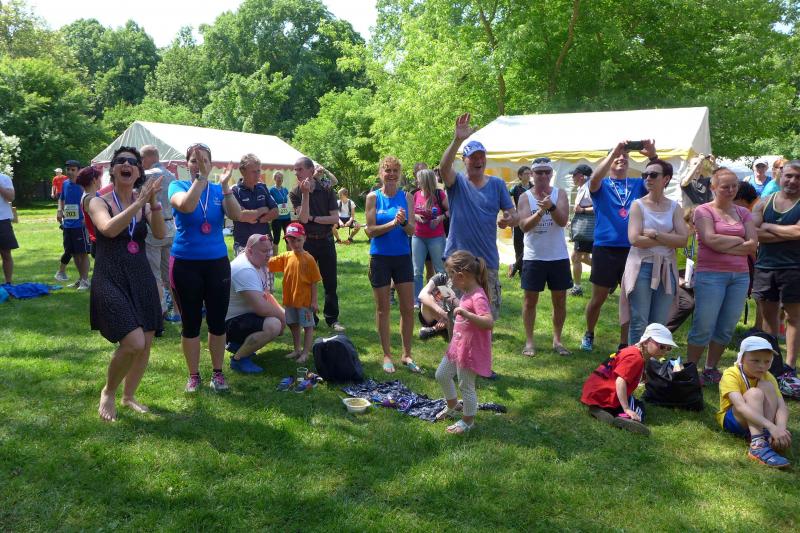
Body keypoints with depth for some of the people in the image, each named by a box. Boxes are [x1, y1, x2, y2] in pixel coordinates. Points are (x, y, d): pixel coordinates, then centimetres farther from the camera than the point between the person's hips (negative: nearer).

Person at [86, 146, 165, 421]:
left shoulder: (144, 204, 8)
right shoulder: (99, 202, -2)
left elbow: (160, 234, -9)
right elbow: (109, 229, -23)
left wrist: (153, 202, -21)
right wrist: (139, 202, -25)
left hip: (142, 278, 5)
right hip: (110, 279, -5)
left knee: (145, 345, 6)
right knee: (134, 343, -18)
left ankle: (128, 396, 29)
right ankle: (108, 392, 9)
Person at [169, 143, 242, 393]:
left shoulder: (219, 190, 3)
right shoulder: (178, 186, -3)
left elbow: (236, 215, -14)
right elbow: (186, 205, -26)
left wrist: (225, 185, -23)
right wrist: (201, 177, -30)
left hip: (217, 262, 2)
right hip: (185, 264, -2)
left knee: (217, 321, 8)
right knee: (190, 322, 8)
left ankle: (218, 373, 22)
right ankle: (193, 375, 22)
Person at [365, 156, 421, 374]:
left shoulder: (406, 197, 2)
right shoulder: (373, 197, -3)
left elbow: (412, 231, -2)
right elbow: (370, 231, -9)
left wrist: (403, 222, -23)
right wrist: (394, 222, -20)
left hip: (403, 257, 2)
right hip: (380, 258, -2)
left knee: (408, 308, 4)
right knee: (383, 309, 7)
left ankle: (406, 355, 19)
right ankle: (387, 355, 19)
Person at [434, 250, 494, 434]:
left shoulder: (478, 297, -25)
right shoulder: (467, 293, 6)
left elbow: (489, 322, -36)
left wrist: (466, 314, -42)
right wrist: (455, 302, 17)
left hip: (470, 350, -10)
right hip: (458, 345, 10)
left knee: (466, 386, 3)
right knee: (442, 375, 21)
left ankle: (468, 421, 21)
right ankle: (451, 406, 43)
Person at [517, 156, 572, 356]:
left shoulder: (560, 194, 0)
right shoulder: (525, 197, -2)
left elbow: (563, 221, -14)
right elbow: (524, 226, -13)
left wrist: (551, 206, -32)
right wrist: (541, 211, -28)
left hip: (558, 256, 1)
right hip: (533, 257, -1)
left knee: (560, 300, 8)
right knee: (530, 299, 4)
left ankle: (557, 340, 21)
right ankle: (529, 341, 14)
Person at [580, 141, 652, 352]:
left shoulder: (638, 184, 9)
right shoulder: (601, 185, 2)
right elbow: (594, 179, -21)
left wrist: (652, 156, -25)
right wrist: (613, 152, -29)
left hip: (632, 250, 2)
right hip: (605, 249, -2)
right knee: (598, 299, 8)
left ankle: (624, 345, 19)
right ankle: (589, 335, 31)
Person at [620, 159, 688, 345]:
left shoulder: (674, 207, 6)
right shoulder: (638, 205, -2)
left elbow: (683, 240, -5)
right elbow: (635, 239, -15)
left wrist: (655, 234, -15)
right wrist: (669, 238, -10)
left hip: (667, 269, 3)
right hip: (642, 267, -3)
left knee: (659, 325, 9)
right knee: (639, 323, -2)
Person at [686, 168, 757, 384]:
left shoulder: (743, 213, 13)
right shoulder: (704, 210, -1)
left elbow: (753, 245, 2)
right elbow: (711, 240, -15)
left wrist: (723, 246, -9)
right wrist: (738, 240, -3)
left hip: (740, 275, 5)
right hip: (710, 274, -5)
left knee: (727, 328, 9)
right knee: (704, 327, -3)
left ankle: (710, 369, 22)